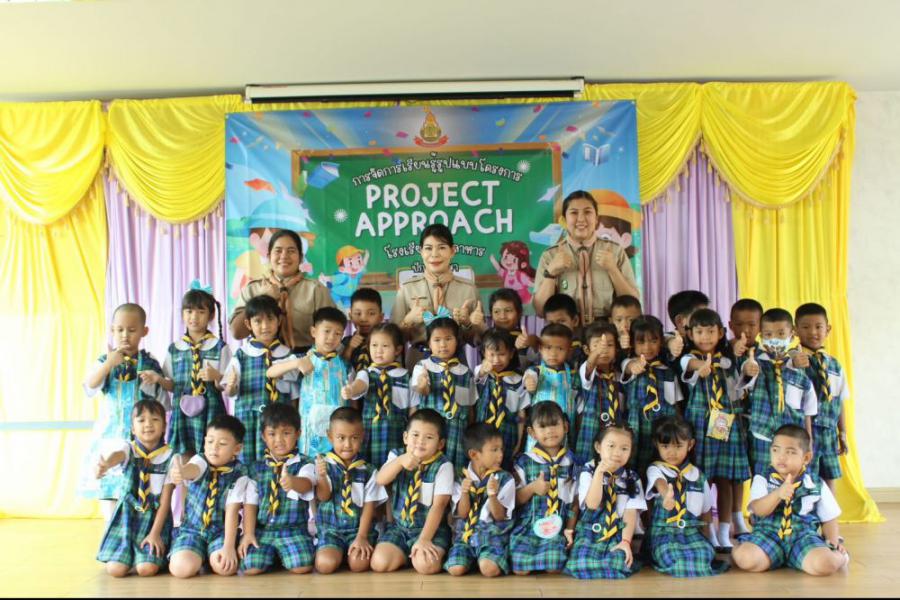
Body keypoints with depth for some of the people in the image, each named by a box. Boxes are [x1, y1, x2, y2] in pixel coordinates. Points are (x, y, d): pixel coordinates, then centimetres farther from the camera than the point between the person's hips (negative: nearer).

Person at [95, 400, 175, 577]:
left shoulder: (169, 456, -10)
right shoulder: (128, 448, -9)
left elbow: (166, 498, -7)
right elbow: (117, 455, -36)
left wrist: (155, 532, -13)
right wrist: (106, 464, -61)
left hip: (155, 517, -1)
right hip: (127, 515, 1)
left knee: (147, 569, -18)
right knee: (115, 569, -12)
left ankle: (155, 553, 16)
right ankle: (129, 553, 20)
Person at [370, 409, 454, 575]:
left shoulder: (443, 466, -12)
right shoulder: (397, 456, -1)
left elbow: (439, 505, -17)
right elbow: (380, 480, -18)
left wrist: (424, 539, -24)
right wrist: (400, 461, -36)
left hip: (431, 527, -3)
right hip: (398, 525, 3)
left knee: (425, 565, -28)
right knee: (379, 563, -18)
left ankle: (433, 551, 6)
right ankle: (406, 554, 11)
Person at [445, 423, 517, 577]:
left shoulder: (505, 479, -3)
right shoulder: (461, 478, 2)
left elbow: (500, 516, -6)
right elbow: (462, 514, -1)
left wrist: (492, 495, -24)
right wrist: (464, 493, -19)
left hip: (492, 535, -2)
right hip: (465, 534, 2)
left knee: (489, 569, -28)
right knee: (455, 569, -21)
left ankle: (498, 558, 4)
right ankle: (472, 558, 9)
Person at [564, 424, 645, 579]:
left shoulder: (632, 478, 5)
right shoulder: (588, 472, 0)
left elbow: (631, 513, -2)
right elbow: (592, 504, -13)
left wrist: (625, 541, -16)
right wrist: (599, 472, -20)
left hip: (618, 534, 1)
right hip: (590, 532, -1)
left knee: (620, 565, -29)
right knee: (581, 565, -28)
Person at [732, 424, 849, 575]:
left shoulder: (816, 485, 6)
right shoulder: (762, 480, 1)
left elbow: (828, 519, 16)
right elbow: (758, 510, -15)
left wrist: (834, 544, 0)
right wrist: (778, 494, -32)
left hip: (804, 536, 1)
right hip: (768, 535, -1)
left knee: (825, 563, -30)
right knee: (744, 557, -30)